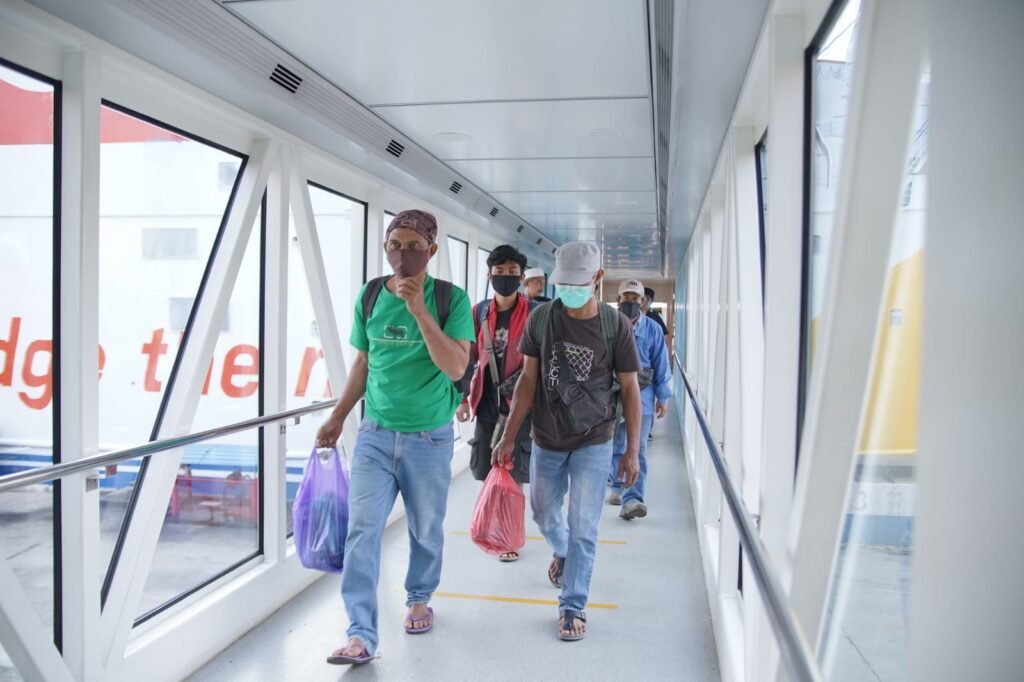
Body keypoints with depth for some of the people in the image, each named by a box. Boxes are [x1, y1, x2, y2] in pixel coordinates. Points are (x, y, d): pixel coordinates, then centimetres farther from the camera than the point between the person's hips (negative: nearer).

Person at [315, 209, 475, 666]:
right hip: (375, 434, 2)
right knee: (362, 528, -6)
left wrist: (419, 311, -26)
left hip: (429, 438, -2)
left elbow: (455, 367, -19)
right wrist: (337, 417, 12)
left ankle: (419, 598, 39)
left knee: (426, 529, 13)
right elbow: (363, 363, 12)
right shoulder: (369, 296, 2)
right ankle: (361, 635, 1)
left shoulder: (450, 298, -8)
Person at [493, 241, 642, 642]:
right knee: (543, 514, 20)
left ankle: (573, 606, 17)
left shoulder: (615, 325, -10)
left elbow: (629, 389, -4)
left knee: (583, 528, 0)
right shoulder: (541, 318, -6)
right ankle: (562, 554, 52)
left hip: (593, 443, -2)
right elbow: (528, 379, -1)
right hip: (547, 440, 3)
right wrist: (508, 437, -2)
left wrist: (632, 451, -6)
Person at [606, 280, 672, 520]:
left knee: (637, 448, -8)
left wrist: (662, 397, 2)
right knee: (616, 446, 13)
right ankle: (618, 487, 30)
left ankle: (632, 498, -11)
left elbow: (661, 365, 5)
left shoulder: (652, 329, 2)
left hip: (642, 395, -1)